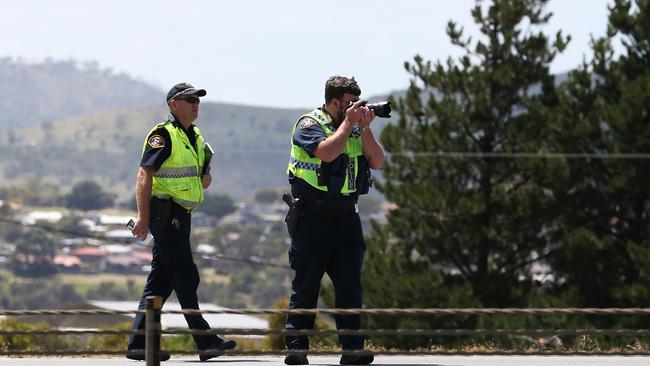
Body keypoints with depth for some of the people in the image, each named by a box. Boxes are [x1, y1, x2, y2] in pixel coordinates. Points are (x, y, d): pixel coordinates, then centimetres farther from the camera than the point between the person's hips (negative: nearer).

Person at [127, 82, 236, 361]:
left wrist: (204, 179, 6)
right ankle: (205, 342, -7)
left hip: (181, 216, 9)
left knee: (160, 283, 9)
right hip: (166, 213, -9)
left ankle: (139, 344, 11)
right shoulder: (163, 134, -11)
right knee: (186, 279, -8)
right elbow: (145, 175, -18)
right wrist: (143, 217, -25)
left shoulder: (194, 137, 18)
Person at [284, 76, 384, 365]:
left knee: (350, 284, -1)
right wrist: (348, 123, -12)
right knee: (306, 285, 0)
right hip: (313, 218, -5)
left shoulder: (355, 129, 14)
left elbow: (377, 162, 5)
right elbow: (327, 151, -23)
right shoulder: (309, 124, -5)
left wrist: (365, 128, -4)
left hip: (346, 216, 5)